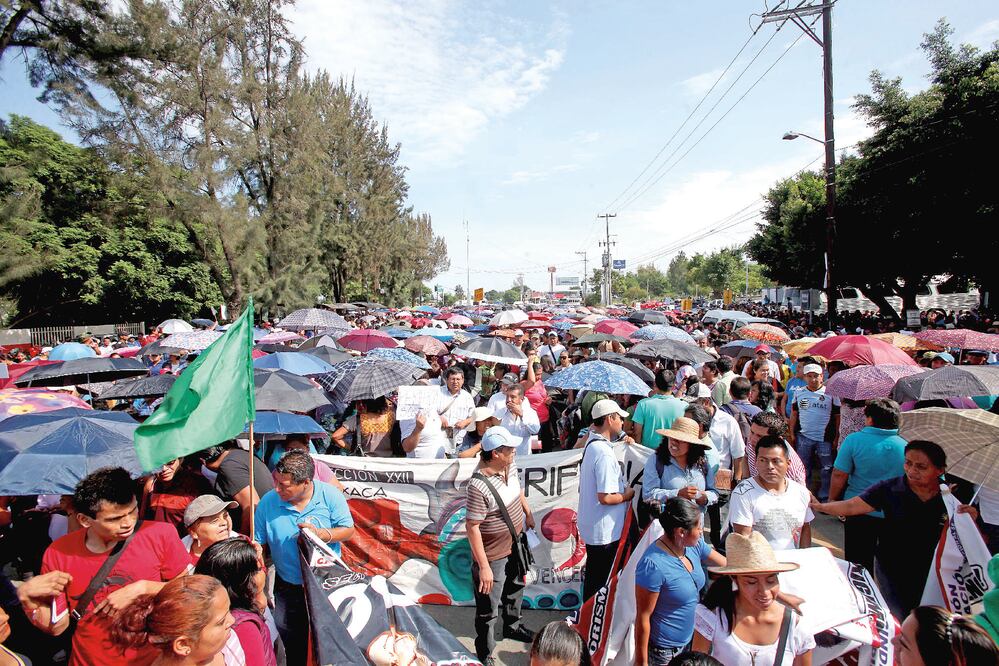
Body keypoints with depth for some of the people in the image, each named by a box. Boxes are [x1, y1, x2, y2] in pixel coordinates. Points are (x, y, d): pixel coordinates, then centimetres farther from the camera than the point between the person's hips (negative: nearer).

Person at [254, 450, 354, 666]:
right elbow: (258, 544, -6)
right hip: (288, 589, 1)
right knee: (294, 648, 16)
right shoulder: (268, 502, -14)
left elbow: (348, 530, -12)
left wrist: (321, 533, -29)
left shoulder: (329, 495, -18)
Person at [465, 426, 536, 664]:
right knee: (489, 610, 11)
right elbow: (472, 527, -28)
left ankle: (512, 626, 58)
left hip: (515, 546, 8)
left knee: (515, 589, 31)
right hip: (493, 556, -8)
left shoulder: (510, 466, -10)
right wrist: (483, 566, -24)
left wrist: (528, 513, 23)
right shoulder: (478, 486, -34)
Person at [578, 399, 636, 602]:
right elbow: (606, 497, -27)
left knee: (593, 576, 25)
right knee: (600, 580, 8)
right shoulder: (604, 453, -27)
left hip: (589, 525, 10)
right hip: (604, 531, -9)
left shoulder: (591, 444, 3)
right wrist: (628, 494, -12)